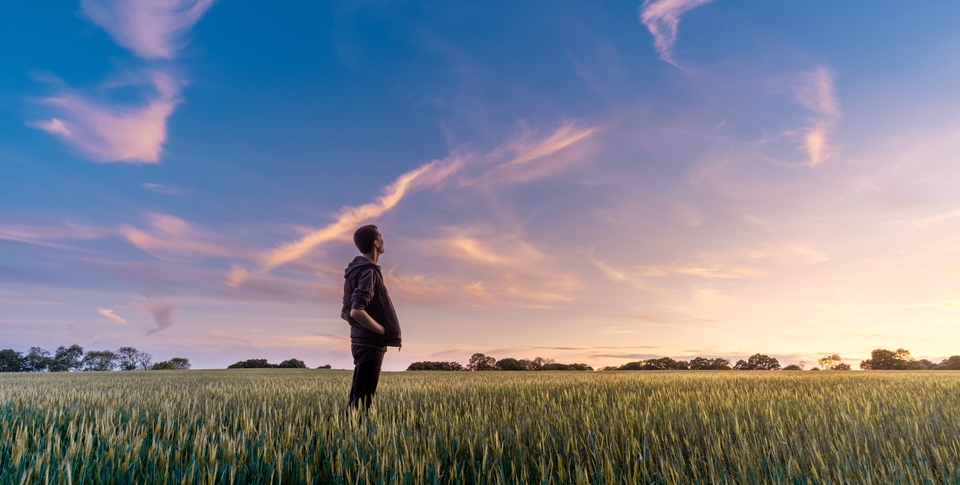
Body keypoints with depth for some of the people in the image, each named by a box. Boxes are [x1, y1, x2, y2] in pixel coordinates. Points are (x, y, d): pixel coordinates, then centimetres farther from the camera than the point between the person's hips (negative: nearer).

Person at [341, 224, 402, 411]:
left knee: (358, 396, 15)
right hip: (370, 344, -10)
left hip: (363, 341, 10)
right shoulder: (368, 272, -16)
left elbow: (345, 313, 19)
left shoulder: (356, 271, 14)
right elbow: (356, 312, -27)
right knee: (361, 399, -5)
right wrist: (384, 331, -16)